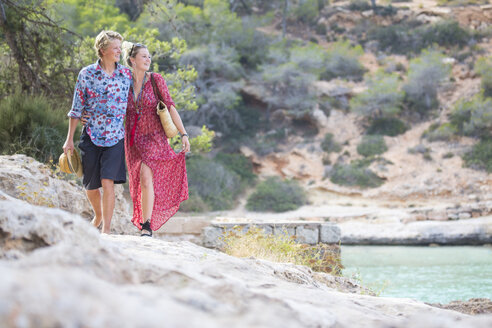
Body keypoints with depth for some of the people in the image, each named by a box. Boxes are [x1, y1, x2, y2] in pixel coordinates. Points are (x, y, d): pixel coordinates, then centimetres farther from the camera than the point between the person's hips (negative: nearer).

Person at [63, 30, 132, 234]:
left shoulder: (126, 74, 3)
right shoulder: (86, 74, 0)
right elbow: (77, 109, 4)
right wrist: (69, 139, 3)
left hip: (115, 137, -1)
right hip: (91, 136, 1)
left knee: (108, 182, -14)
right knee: (91, 186, 9)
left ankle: (106, 230, -10)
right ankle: (98, 216, 38)